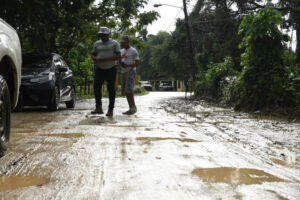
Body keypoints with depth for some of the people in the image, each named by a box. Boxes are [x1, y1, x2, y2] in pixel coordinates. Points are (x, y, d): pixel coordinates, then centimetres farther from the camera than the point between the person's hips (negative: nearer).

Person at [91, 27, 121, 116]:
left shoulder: (114, 43, 0)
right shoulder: (97, 44, 12)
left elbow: (119, 56, -9)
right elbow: (93, 55, 16)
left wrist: (106, 59, -22)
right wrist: (96, 58, -9)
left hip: (111, 69, -3)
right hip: (99, 69, 3)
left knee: (111, 89, -1)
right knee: (96, 86, -11)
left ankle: (110, 110, 5)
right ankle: (98, 108, -6)